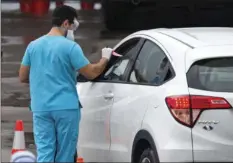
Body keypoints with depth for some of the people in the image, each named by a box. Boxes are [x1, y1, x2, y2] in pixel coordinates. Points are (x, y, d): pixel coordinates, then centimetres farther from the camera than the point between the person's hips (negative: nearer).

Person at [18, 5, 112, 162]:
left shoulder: (34, 45, 6)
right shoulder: (70, 47, -9)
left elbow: (23, 77, 11)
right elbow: (91, 73, -7)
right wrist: (105, 58, 10)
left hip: (40, 108, 4)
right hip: (66, 107, -4)